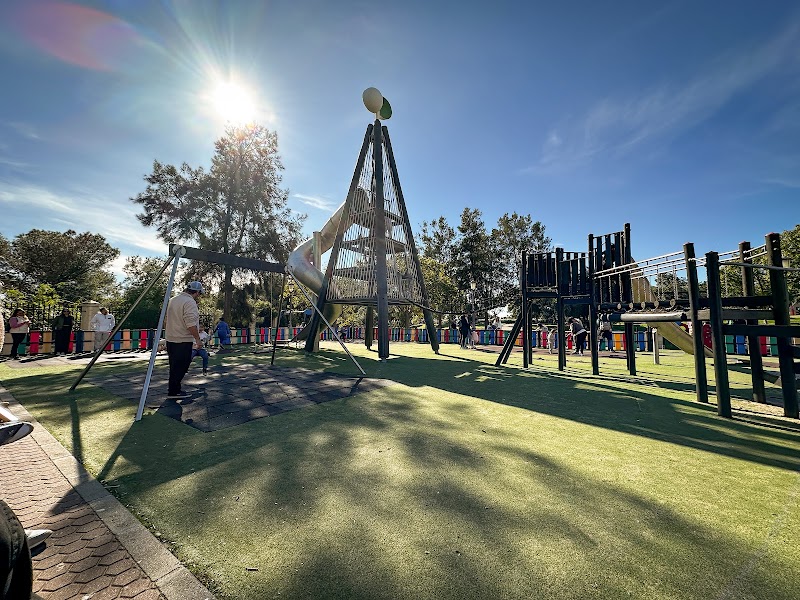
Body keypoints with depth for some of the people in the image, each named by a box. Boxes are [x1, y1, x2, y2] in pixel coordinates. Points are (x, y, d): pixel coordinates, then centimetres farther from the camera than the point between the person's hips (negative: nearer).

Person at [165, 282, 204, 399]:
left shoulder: (173, 300, 15)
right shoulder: (190, 302, -17)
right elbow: (191, 324, -24)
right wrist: (198, 339, -18)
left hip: (171, 339, 10)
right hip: (183, 341, -10)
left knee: (175, 366, 18)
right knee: (180, 366, -1)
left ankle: (172, 388, 28)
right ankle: (174, 391, 5)